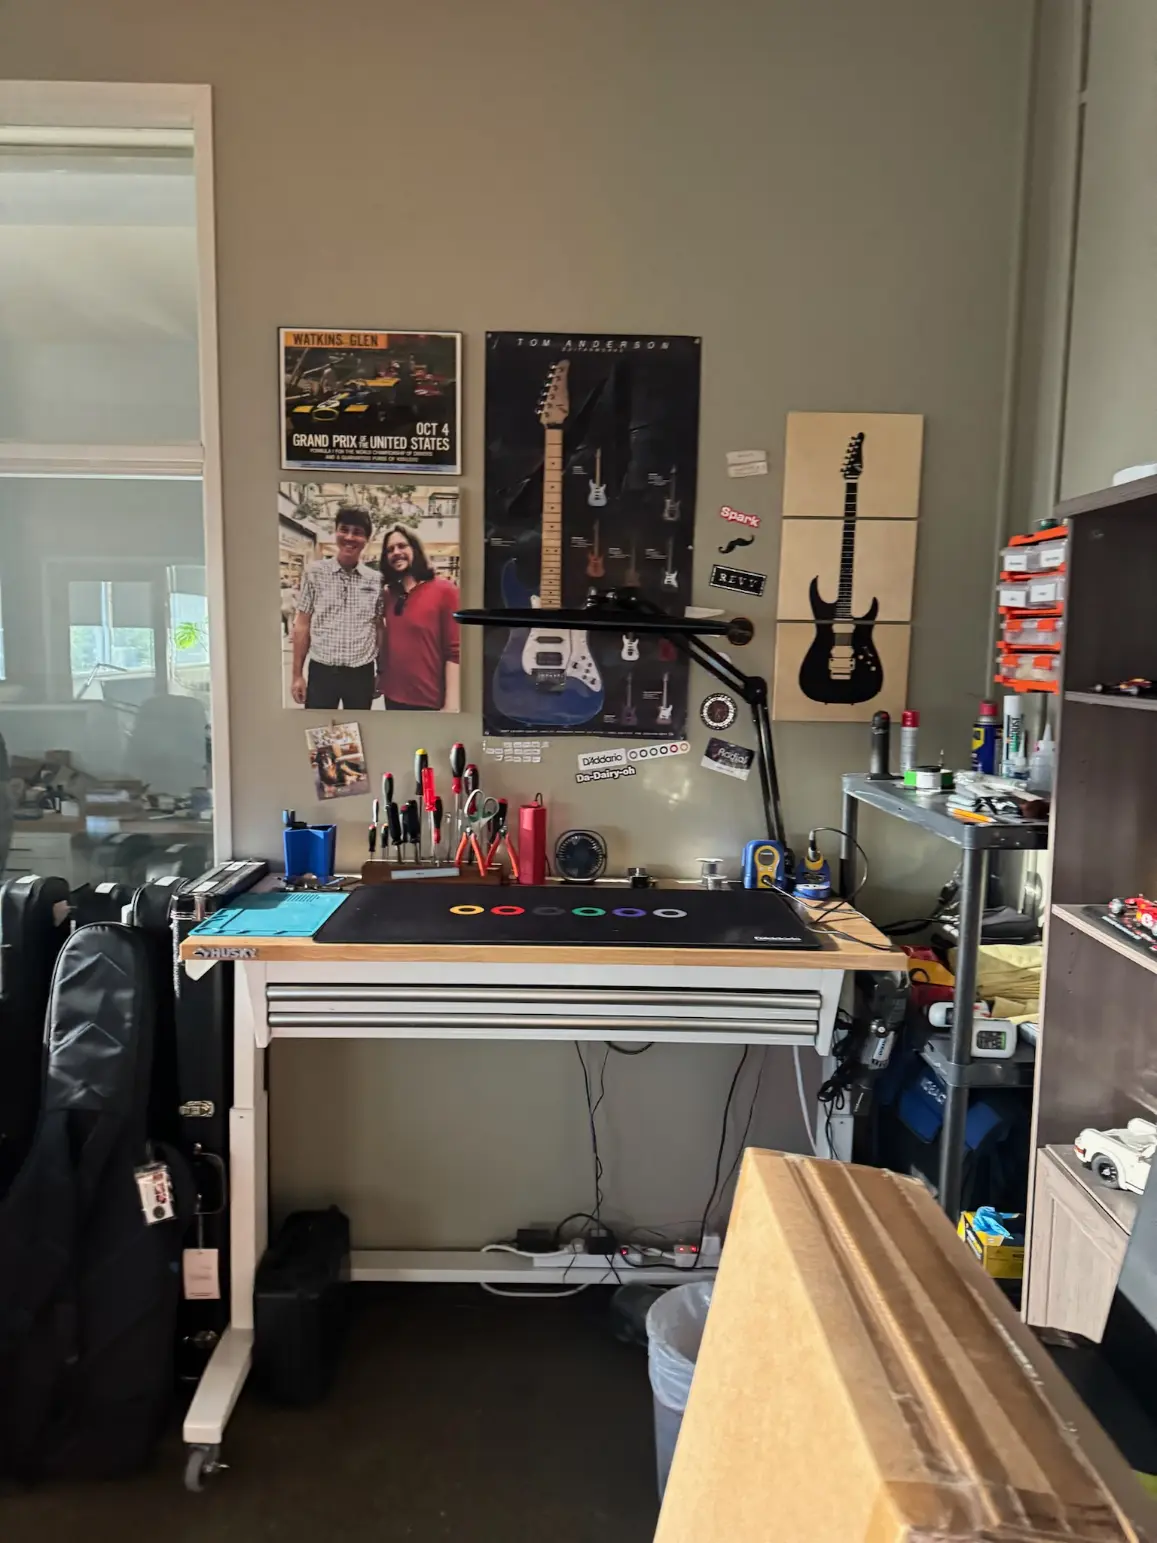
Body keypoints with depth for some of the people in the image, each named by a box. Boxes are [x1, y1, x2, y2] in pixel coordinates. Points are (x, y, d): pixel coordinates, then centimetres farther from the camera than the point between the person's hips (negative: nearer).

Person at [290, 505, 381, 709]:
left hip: (361, 674, 1)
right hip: (321, 671, -1)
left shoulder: (375, 580, 3)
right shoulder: (315, 573, -1)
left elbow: (380, 629, 10)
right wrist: (297, 674, 0)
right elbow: (302, 625, 2)